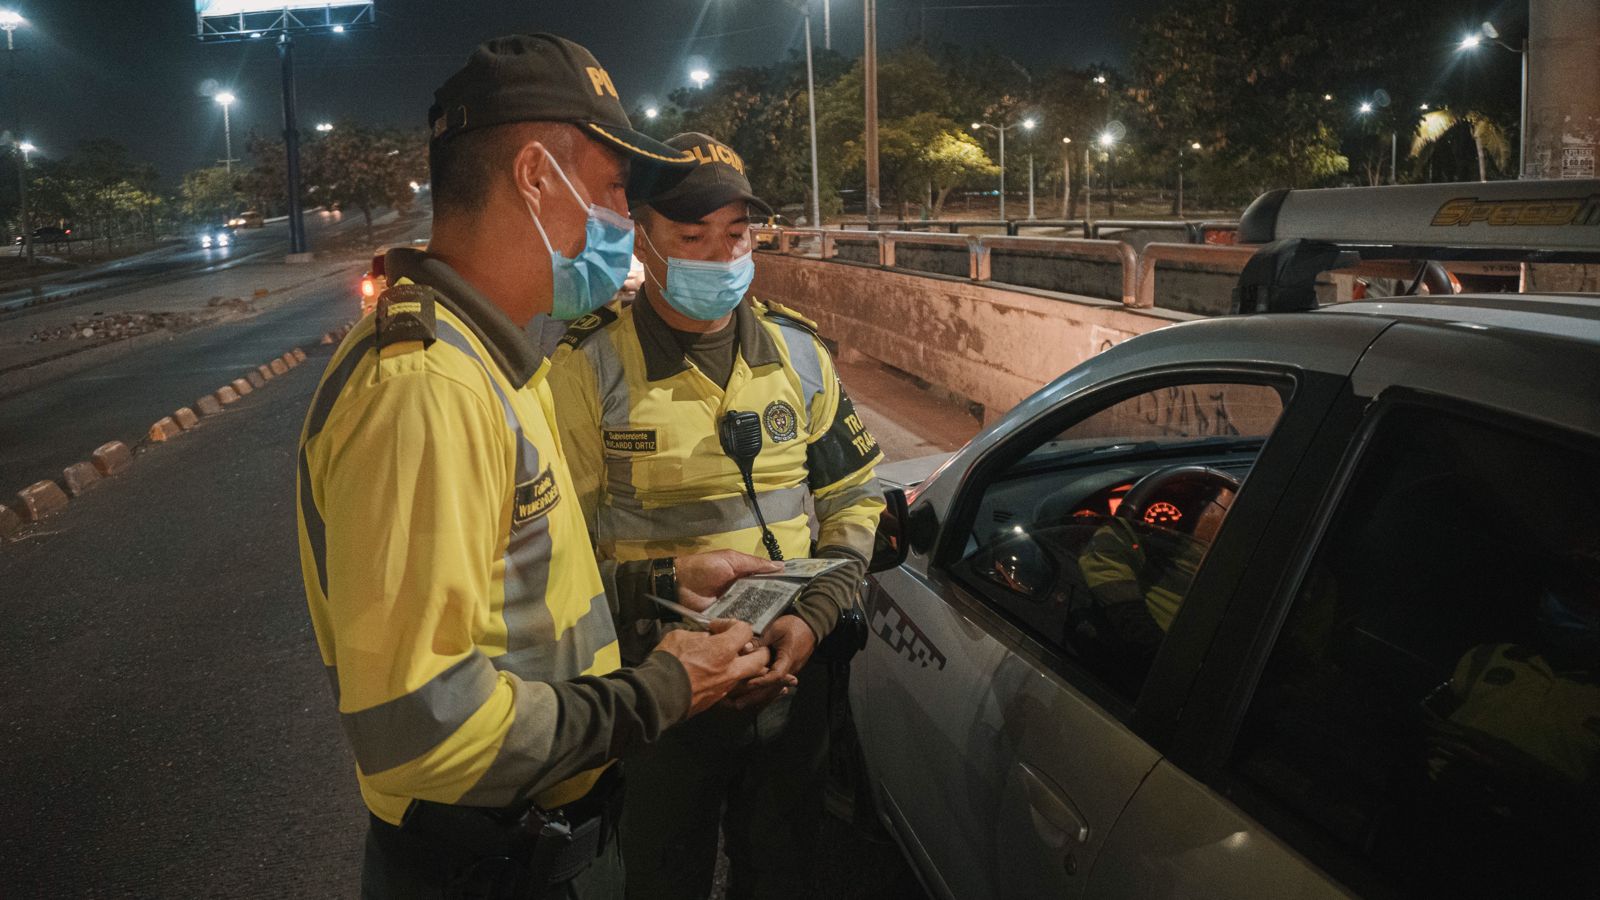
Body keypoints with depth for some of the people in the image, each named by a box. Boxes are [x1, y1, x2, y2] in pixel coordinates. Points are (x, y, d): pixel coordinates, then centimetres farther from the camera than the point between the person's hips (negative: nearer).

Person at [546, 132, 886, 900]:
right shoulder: (591, 366, -12)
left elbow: (854, 496, 6)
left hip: (791, 672, 4)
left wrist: (813, 617, -8)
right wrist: (656, 649, -20)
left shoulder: (796, 350, 1)